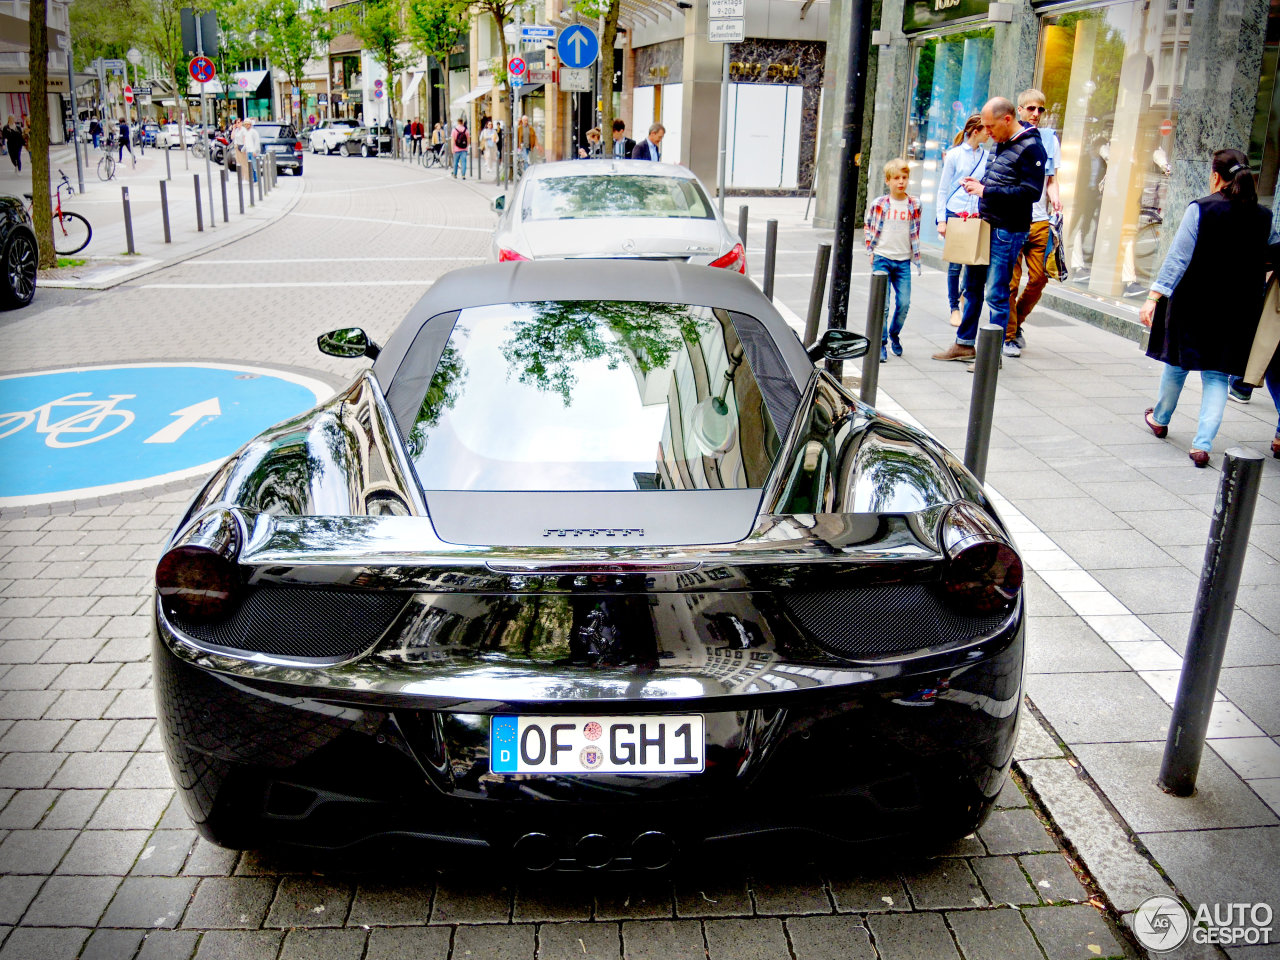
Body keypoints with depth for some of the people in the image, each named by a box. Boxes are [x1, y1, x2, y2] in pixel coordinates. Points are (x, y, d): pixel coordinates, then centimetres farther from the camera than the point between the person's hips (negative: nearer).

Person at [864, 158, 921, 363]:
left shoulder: (914, 205, 4)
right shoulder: (878, 204, -2)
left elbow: (915, 233, 12)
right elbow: (869, 229, 8)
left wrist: (916, 257, 9)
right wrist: (871, 253, 2)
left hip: (903, 261, 2)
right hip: (882, 259, -2)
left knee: (904, 303, 0)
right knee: (882, 304, -6)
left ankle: (894, 334, 25)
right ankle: (881, 343, 5)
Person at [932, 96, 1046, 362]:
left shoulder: (1030, 148, -13)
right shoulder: (1001, 144, 14)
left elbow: (1031, 192, -21)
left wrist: (986, 191, -21)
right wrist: (979, 183, 6)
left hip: (1008, 232, -9)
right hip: (986, 226, 9)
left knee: (996, 295, -4)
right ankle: (965, 344, 25)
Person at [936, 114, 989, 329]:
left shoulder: (986, 156, 9)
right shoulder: (955, 155, -1)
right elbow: (943, 189, 1)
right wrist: (941, 220, -4)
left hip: (978, 217, 3)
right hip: (955, 214, -3)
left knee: (976, 264, 2)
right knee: (955, 263, -2)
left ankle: (971, 312, 14)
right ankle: (954, 307, 10)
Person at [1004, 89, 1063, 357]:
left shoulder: (1050, 139, 13)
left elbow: (1051, 179, 13)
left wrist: (1054, 198, -5)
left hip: (1039, 219, 3)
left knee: (1039, 277, 0)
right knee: (1011, 280, -4)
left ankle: (1017, 322, 23)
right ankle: (1009, 335, 8)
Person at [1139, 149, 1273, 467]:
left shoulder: (1201, 209, -11)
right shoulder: (1263, 217, 0)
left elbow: (1178, 257, -15)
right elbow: (1268, 259, 11)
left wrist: (1154, 297, -15)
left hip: (1193, 303, -2)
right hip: (1237, 310, 2)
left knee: (1178, 362, 16)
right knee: (1216, 375, 5)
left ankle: (1160, 420, 37)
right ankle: (1202, 444, -3)